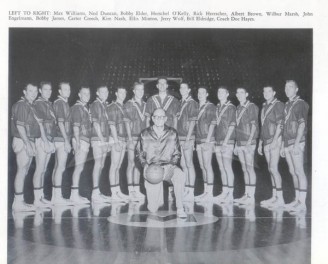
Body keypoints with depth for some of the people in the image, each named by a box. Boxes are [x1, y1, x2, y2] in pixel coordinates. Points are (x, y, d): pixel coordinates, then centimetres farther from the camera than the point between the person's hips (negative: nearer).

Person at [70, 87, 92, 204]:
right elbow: (76, 126, -15)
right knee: (79, 167, -9)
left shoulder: (85, 107, 18)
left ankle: (75, 194, 13)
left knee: (79, 167, 9)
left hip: (86, 140, 9)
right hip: (81, 140, -9)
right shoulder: (77, 107, -9)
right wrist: (78, 143, -20)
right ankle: (74, 194, -7)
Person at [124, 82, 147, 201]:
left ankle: (137, 190, 14)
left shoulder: (145, 105, 14)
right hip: (133, 138, -5)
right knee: (131, 164, -3)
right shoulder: (129, 104, -2)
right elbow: (127, 122, -5)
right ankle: (131, 191, 1)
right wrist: (130, 137, -13)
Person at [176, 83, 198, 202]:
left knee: (189, 164, -5)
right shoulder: (180, 103, 16)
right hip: (179, 138, 8)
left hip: (187, 138, -8)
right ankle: (186, 191, 18)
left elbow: (192, 122, -13)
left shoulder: (192, 103, -8)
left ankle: (191, 193, 0)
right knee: (183, 165, 11)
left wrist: (187, 139, -17)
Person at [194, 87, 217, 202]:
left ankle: (209, 193, -2)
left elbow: (212, 124, -11)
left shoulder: (210, 107, -6)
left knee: (207, 166, -6)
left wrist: (207, 140, -15)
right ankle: (205, 192, 14)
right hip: (198, 141, 7)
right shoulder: (197, 107, 15)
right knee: (202, 167, 9)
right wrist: (195, 141, 12)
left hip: (207, 140, -7)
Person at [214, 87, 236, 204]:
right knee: (222, 168, 8)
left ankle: (230, 194, -3)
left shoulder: (231, 107, -4)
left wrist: (226, 140, -15)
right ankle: (224, 192, 14)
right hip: (218, 141, 7)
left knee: (227, 168, -7)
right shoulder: (217, 108, 16)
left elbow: (232, 125, -9)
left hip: (227, 142, -7)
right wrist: (215, 140, 11)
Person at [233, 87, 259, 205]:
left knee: (249, 168, -7)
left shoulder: (252, 107, -5)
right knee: (244, 169, 9)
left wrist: (250, 141, -19)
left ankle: (251, 197, -5)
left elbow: (254, 125, -11)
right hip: (239, 143, 7)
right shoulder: (238, 108, 17)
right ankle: (246, 194, 14)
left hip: (248, 143, -7)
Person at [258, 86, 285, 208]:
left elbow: (280, 124, -15)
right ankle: (274, 197, 12)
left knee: (273, 168, -12)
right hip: (266, 142, 8)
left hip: (275, 141, -8)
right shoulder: (264, 107, 18)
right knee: (271, 169, 8)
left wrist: (275, 140, -22)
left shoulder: (278, 105, -7)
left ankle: (280, 198, -9)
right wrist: (260, 143, 20)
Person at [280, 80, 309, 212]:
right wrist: (283, 145, 17)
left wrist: (296, 144, -20)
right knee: (293, 172, 9)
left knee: (299, 172, -8)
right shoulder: (287, 105, 18)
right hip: (287, 143, 8)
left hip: (297, 142, -8)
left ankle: (302, 203, -5)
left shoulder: (300, 104, -6)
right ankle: (297, 200, 15)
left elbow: (302, 124, -14)